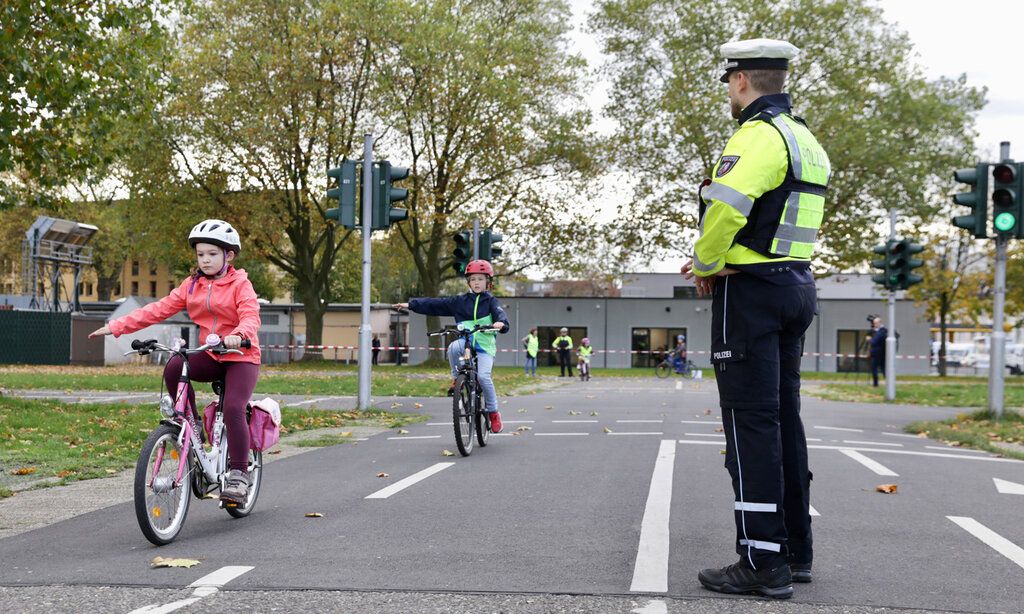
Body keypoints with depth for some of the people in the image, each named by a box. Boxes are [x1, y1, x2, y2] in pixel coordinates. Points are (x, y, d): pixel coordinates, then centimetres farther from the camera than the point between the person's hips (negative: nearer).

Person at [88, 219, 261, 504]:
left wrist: (238, 335, -48)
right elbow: (158, 310, 2)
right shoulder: (192, 286, 7)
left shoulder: (240, 284, -8)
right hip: (210, 356, 5)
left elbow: (251, 316, -24)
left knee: (233, 409, -24)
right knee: (174, 367, -25)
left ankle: (239, 473, -13)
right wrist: (116, 326, -6)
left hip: (241, 356, -5)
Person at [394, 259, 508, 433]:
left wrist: (501, 323, -40)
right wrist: (411, 305, 4)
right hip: (465, 342, 2)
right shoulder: (460, 301, 9)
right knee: (453, 347, -32)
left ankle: (493, 411, -5)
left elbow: (500, 314, -15)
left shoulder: (490, 301, 3)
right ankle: (456, 378, -7)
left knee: (483, 376, -22)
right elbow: (435, 304, 8)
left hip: (484, 346, -2)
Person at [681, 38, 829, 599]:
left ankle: (763, 561, -6)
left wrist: (705, 265, -12)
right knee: (784, 419, 13)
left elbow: (725, 207, -29)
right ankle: (795, 550, 20)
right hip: (795, 286, 10)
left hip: (751, 290, -9)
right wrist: (718, 262, 11)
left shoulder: (759, 134, -14)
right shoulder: (806, 141, 17)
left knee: (751, 424, -7)